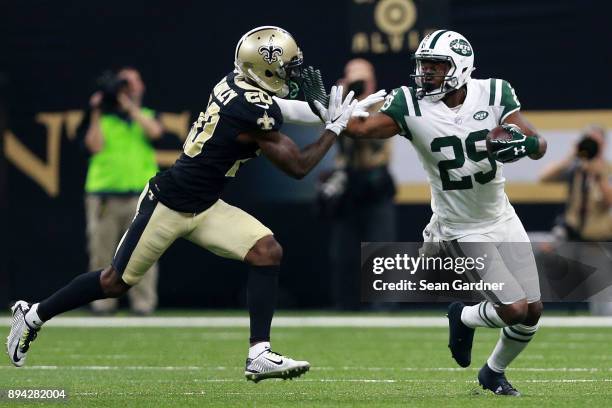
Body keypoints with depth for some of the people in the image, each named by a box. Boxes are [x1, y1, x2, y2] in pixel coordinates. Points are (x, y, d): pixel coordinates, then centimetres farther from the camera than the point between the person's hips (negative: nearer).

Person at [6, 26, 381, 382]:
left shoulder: (236, 83, -1)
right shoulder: (254, 112, -26)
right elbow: (298, 167, -17)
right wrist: (334, 128, -6)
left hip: (204, 207, 9)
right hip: (169, 205, -9)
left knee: (267, 252, -9)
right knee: (116, 282, 7)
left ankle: (260, 354, -9)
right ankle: (34, 315, 27)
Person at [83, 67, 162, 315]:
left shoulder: (147, 116, 17)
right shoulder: (102, 119, 14)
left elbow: (155, 132, -6)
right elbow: (95, 146, -3)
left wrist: (130, 107, -3)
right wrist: (96, 114, -3)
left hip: (140, 194, 0)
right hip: (103, 195, 0)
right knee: (101, 250, -2)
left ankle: (143, 301, -3)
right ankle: (103, 301, 4)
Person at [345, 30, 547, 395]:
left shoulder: (493, 93, -11)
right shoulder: (410, 105, -16)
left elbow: (540, 146, -14)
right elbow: (359, 128, -24)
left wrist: (525, 142, -36)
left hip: (501, 217, 4)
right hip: (462, 229, -4)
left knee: (533, 311, 8)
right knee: (514, 309, -13)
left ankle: (494, 373, 34)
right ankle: (464, 318, 20)